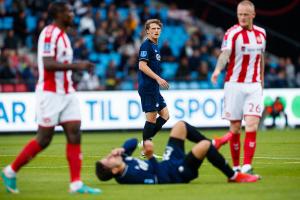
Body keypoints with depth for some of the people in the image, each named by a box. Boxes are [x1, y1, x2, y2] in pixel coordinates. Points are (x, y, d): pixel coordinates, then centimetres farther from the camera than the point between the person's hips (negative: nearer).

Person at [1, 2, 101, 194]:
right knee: (44, 139, -3)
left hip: (66, 93, 9)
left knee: (75, 134, -3)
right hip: (50, 93, -9)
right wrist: (76, 65, -25)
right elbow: (47, 64, -24)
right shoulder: (49, 33, -14)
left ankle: (76, 183, -4)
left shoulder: (62, 35, 15)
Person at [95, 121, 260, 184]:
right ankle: (234, 177, -5)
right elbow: (157, 177, -26)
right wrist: (150, 156, -27)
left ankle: (213, 144, 32)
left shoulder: (122, 160, -9)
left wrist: (121, 150, -17)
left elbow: (132, 142, 3)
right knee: (204, 146, -25)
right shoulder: (131, 176, -33)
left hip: (168, 163, 10)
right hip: (177, 173, -10)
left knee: (181, 125, 14)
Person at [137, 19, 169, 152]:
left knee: (165, 115, 9)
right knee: (151, 117, -7)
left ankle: (146, 142, 11)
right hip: (148, 87, -10)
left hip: (154, 88, 10)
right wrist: (158, 78, -21)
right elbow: (142, 66, -19)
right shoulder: (146, 45, -11)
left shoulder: (154, 46, 18)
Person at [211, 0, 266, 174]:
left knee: (252, 125, -11)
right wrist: (218, 69, -46)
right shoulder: (232, 33, -9)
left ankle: (247, 167, -14)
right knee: (235, 128, 2)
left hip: (254, 86, 3)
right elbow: (225, 53, -27)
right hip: (235, 85, -3)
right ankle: (236, 167, 16)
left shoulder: (261, 33, 8)